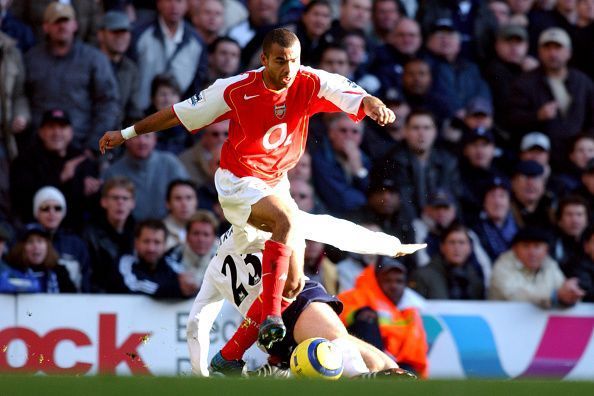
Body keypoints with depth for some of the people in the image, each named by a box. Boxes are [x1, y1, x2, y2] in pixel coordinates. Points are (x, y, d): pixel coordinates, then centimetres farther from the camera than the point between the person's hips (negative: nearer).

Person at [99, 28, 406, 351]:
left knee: (293, 283, 3)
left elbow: (353, 96, -27)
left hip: (276, 183, 6)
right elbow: (180, 114, -8)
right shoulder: (237, 90, -18)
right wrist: (127, 133, -3)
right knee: (286, 220, -36)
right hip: (238, 182, -6)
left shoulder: (309, 84, -13)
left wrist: (375, 105, -51)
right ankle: (270, 317, -38)